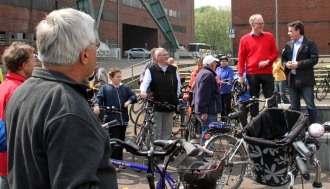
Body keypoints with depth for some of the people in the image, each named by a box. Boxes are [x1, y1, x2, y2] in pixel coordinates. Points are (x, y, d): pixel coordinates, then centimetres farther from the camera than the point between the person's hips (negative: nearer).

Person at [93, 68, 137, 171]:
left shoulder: (125, 87, 12)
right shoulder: (105, 88, 1)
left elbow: (133, 96, 9)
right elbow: (99, 98, -5)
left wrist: (129, 101, -11)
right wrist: (96, 105, -24)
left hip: (123, 119, 5)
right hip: (112, 120, -4)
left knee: (121, 141, 12)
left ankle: (119, 162, 24)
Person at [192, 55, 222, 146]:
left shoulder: (201, 73, 19)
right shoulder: (208, 75, -15)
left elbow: (198, 92, 26)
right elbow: (203, 95, -23)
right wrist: (204, 111, -23)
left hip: (205, 110, 11)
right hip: (208, 111, -11)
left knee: (205, 133, 18)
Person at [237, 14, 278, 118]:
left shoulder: (269, 36, 6)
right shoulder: (245, 39, 2)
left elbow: (275, 53, 9)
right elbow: (241, 58, 3)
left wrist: (267, 61, -11)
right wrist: (240, 75, -2)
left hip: (267, 73, 0)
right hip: (252, 74, 0)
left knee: (271, 99, 1)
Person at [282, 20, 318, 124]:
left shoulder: (310, 44, -6)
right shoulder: (288, 45, 12)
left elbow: (314, 59, -13)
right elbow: (283, 58, 17)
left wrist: (298, 64, -19)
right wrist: (286, 64, -6)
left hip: (305, 80, -6)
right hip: (292, 79, 6)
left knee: (310, 106, -1)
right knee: (294, 107, 12)